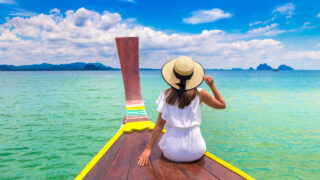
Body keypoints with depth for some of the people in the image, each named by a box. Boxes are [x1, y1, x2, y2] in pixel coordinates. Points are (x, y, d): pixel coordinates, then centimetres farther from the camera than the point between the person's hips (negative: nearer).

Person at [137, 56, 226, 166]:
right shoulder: (199, 94, -8)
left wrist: (148, 149, -2)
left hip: (172, 153, 1)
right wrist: (212, 85, 4)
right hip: (194, 153, -1)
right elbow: (222, 105, 8)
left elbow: (160, 124, -7)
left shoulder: (167, 95, -7)